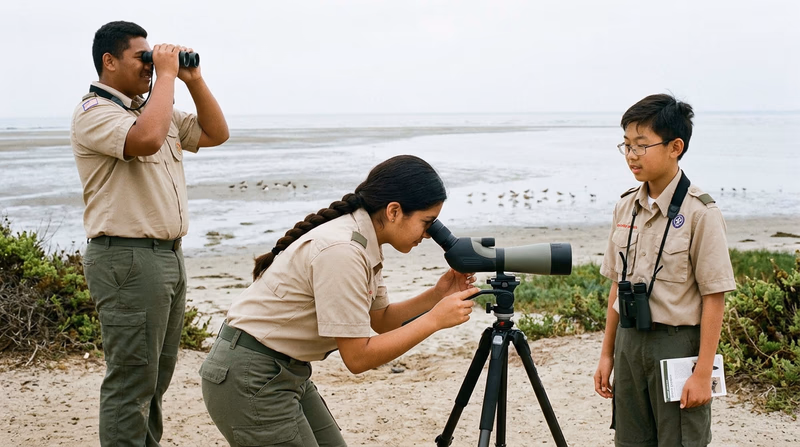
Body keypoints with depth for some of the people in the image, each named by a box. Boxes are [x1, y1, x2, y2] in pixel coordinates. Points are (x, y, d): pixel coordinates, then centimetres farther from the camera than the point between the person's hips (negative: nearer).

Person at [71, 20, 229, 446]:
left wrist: (194, 80, 8)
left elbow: (215, 133, 19)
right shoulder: (93, 113, -11)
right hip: (127, 257, -9)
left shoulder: (159, 110, 17)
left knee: (156, 377, 15)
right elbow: (147, 138, -30)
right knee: (131, 381, -5)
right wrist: (166, 74, -18)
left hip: (169, 253, 9)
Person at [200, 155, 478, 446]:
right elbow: (358, 357, -23)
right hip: (250, 381, -9)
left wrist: (437, 295, -2)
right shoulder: (341, 250, -26)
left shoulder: (365, 244, 1)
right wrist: (434, 320, -19)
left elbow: (381, 320, 12)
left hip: (289, 374, 9)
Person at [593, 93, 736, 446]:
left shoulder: (699, 212, -13)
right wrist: (607, 354, 13)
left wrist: (703, 373, -14)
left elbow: (714, 297, -12)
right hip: (629, 341, 6)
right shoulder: (626, 207, 6)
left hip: (677, 342, -6)